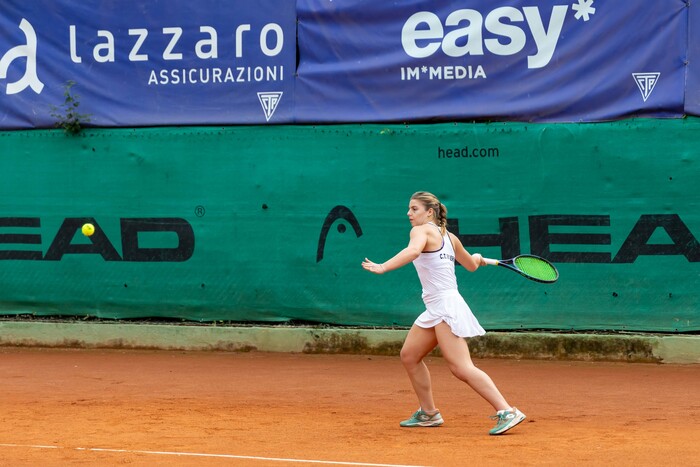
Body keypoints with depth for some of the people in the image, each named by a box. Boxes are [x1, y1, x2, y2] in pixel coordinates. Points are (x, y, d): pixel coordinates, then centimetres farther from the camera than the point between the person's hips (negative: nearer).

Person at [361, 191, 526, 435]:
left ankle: (507, 412, -20)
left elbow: (413, 251, -31)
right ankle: (429, 413, 24)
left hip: (446, 305, -10)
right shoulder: (449, 237, 16)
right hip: (435, 309, 10)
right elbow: (471, 265, 28)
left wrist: (383, 267, -39)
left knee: (461, 368, -16)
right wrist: (477, 258, 51)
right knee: (409, 356, 16)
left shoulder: (422, 231, -8)